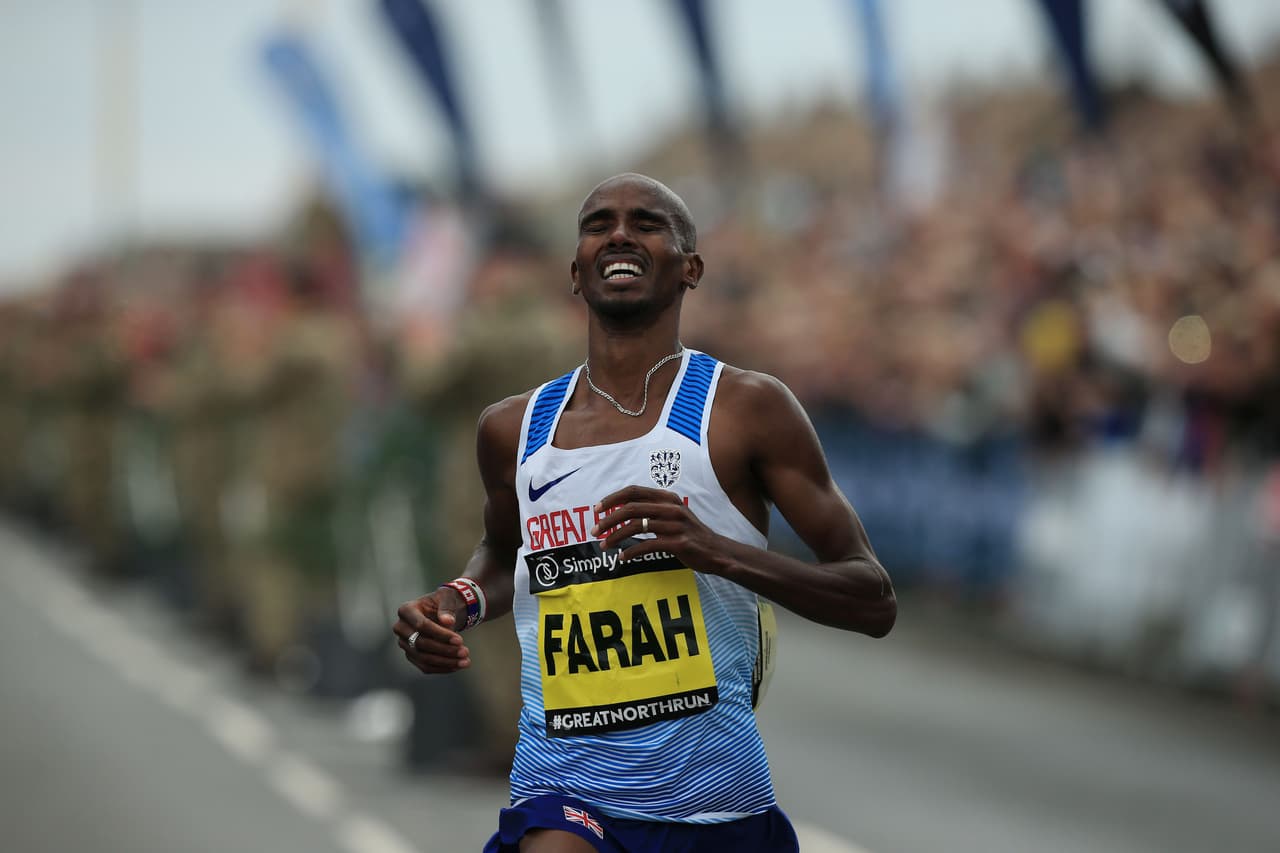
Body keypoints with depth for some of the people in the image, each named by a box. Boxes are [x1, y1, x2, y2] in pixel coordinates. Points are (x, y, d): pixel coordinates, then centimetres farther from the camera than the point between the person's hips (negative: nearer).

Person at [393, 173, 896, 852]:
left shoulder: (745, 408, -2)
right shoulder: (513, 428, 9)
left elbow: (874, 603, -4)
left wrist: (717, 551, -18)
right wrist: (458, 604, 7)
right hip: (564, 793, 1)